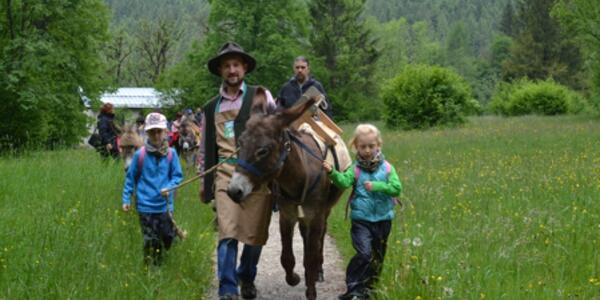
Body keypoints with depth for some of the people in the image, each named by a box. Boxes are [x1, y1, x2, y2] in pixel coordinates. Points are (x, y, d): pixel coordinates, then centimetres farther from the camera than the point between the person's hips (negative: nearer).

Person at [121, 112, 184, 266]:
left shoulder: (170, 153, -4)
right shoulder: (140, 154, -6)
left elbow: (177, 176, 4)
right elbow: (130, 177, 4)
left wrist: (169, 187, -15)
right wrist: (126, 199, 5)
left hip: (165, 205, 1)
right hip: (146, 206, -1)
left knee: (168, 238, 6)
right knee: (151, 241, 3)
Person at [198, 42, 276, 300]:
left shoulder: (261, 96, 9)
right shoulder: (211, 108, 15)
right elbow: (205, 148, 20)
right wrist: (204, 183, 19)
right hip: (225, 174, 1)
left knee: (255, 233, 6)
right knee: (228, 233, -11)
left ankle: (246, 277, 29)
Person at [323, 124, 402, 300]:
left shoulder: (387, 168, -1)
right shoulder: (355, 169, -5)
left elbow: (397, 188, -10)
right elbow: (344, 182, -23)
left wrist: (376, 186, -21)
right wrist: (332, 173, -41)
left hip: (383, 220, 3)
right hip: (361, 220, -3)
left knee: (377, 256, 15)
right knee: (364, 254, -18)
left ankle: (369, 285, 33)